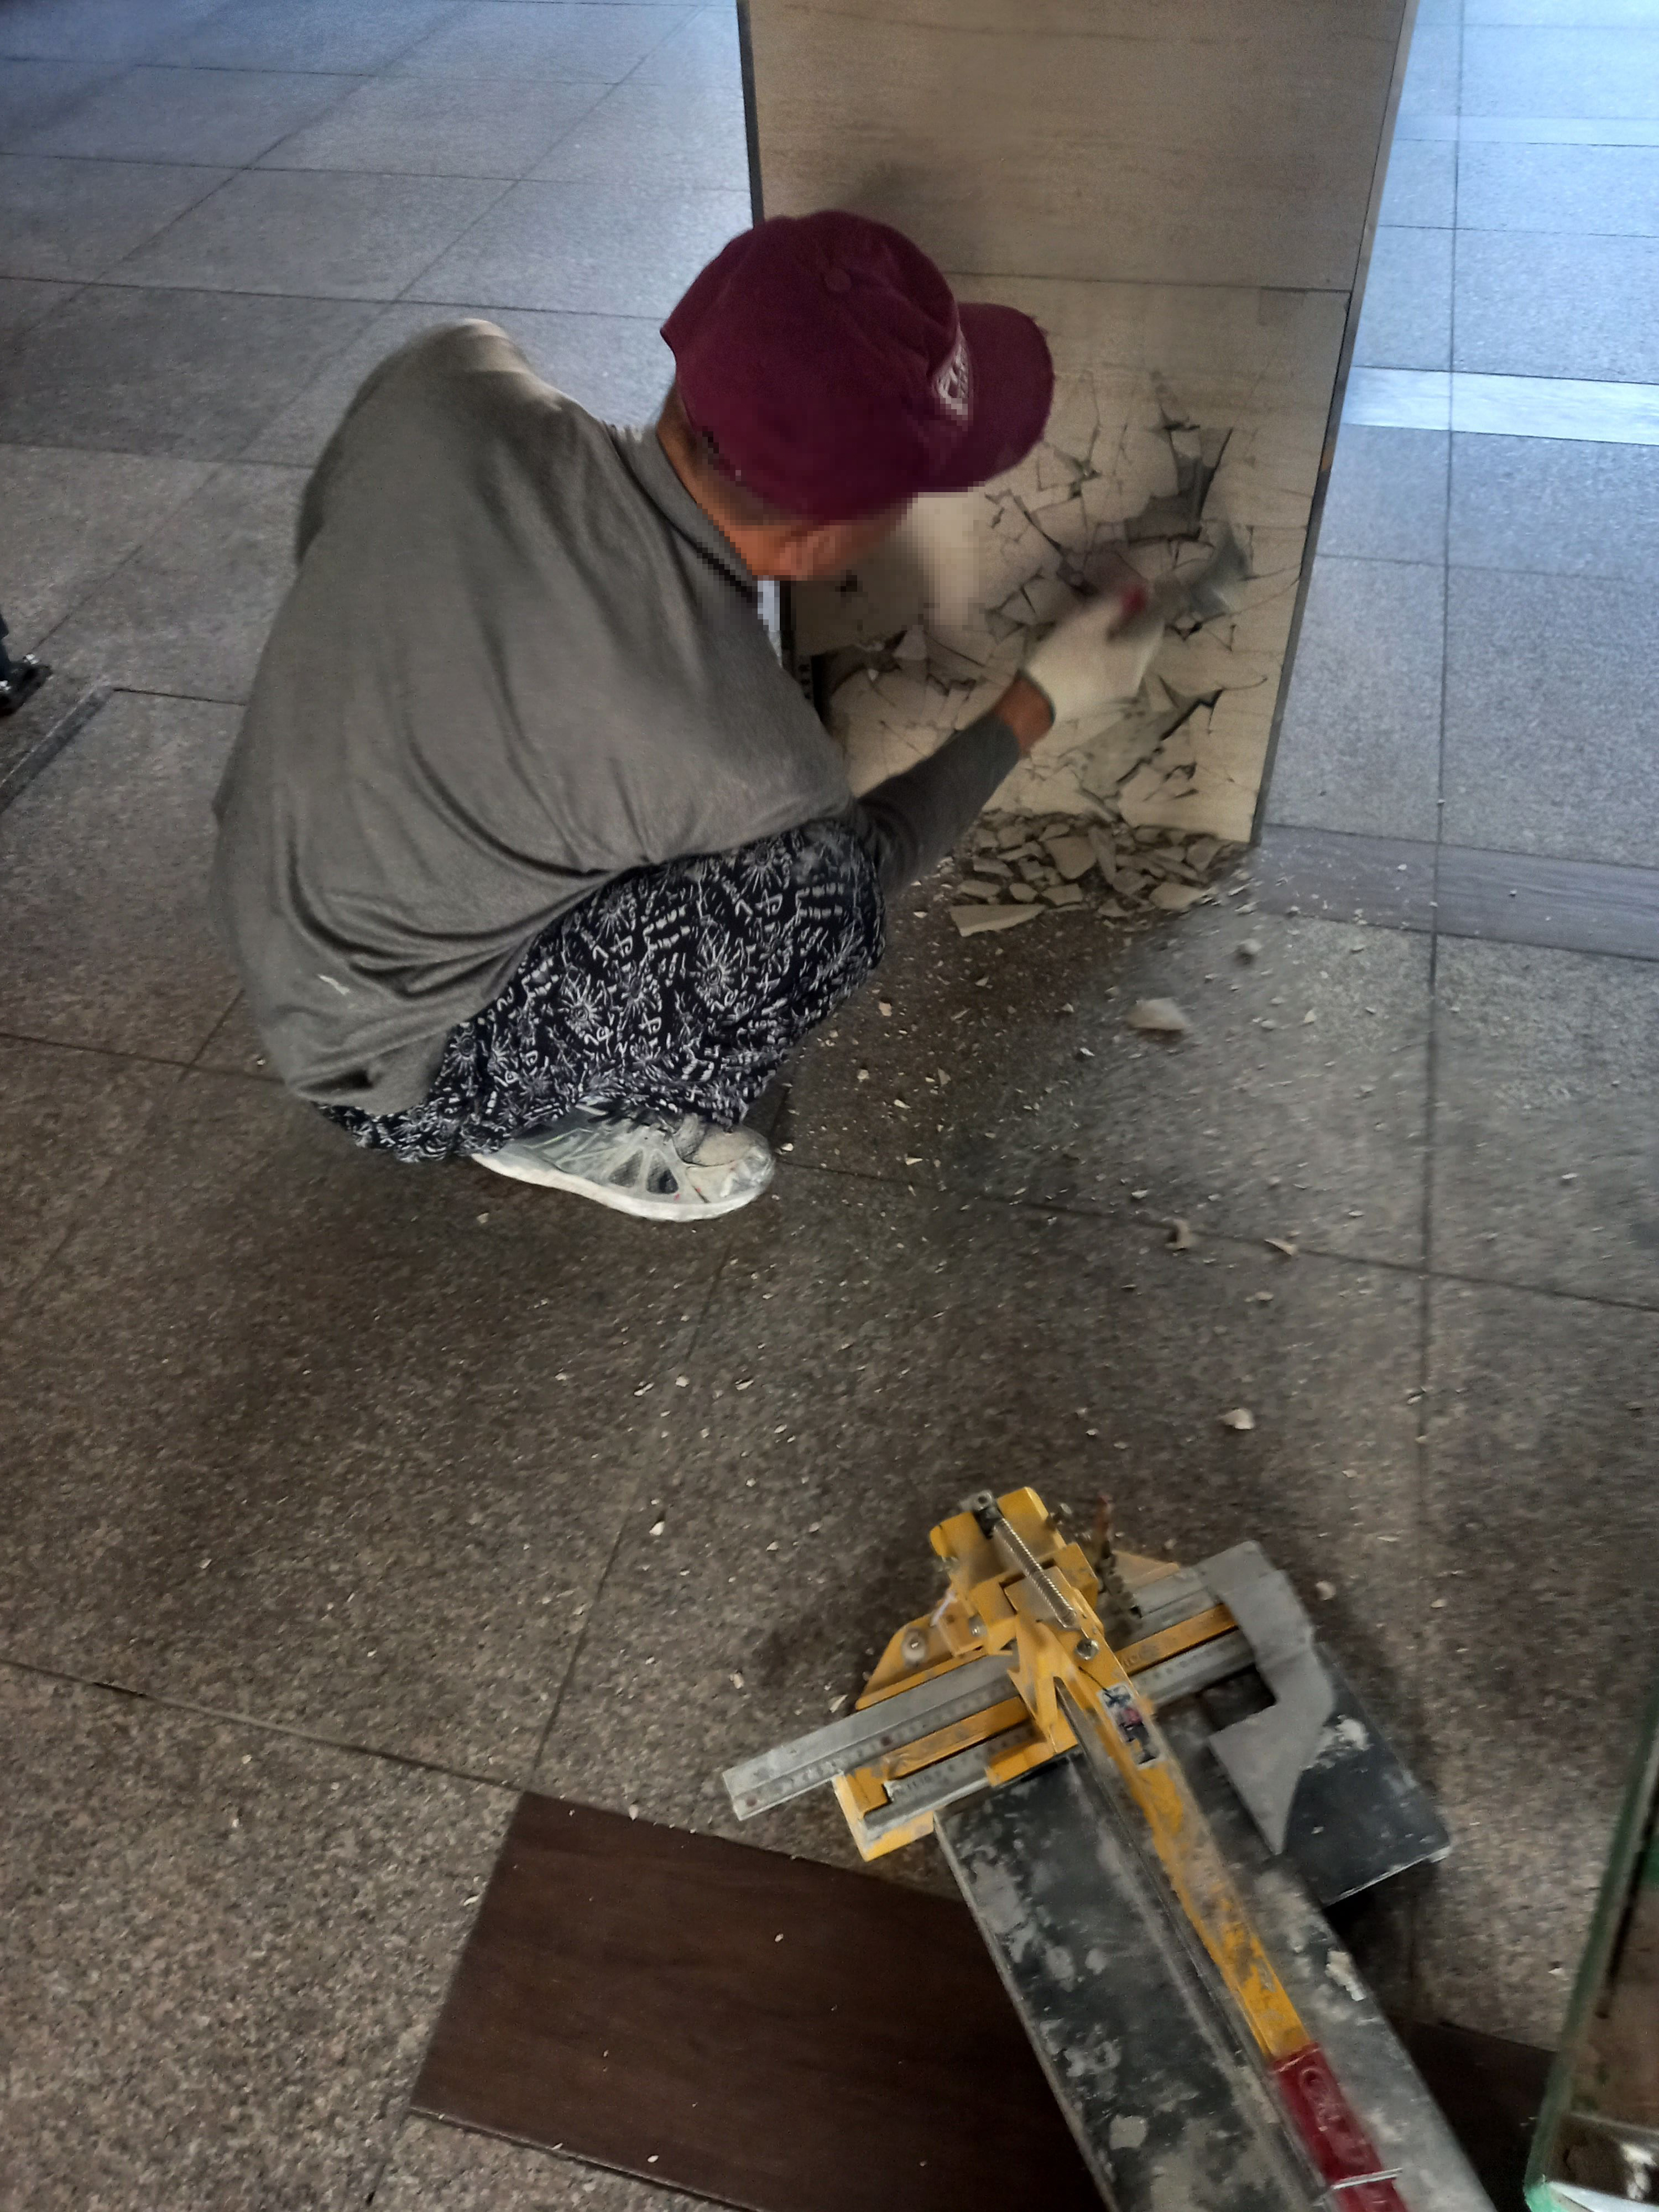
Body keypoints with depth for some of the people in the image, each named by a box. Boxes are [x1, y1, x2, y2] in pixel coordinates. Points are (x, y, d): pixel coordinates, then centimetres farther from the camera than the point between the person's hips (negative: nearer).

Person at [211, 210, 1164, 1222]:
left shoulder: (445, 386, -20)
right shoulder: (738, 750, -32)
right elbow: (861, 863, -8)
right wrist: (1041, 700, 3)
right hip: (386, 1065, -6)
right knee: (818, 893, -24)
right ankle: (562, 1127, 1)